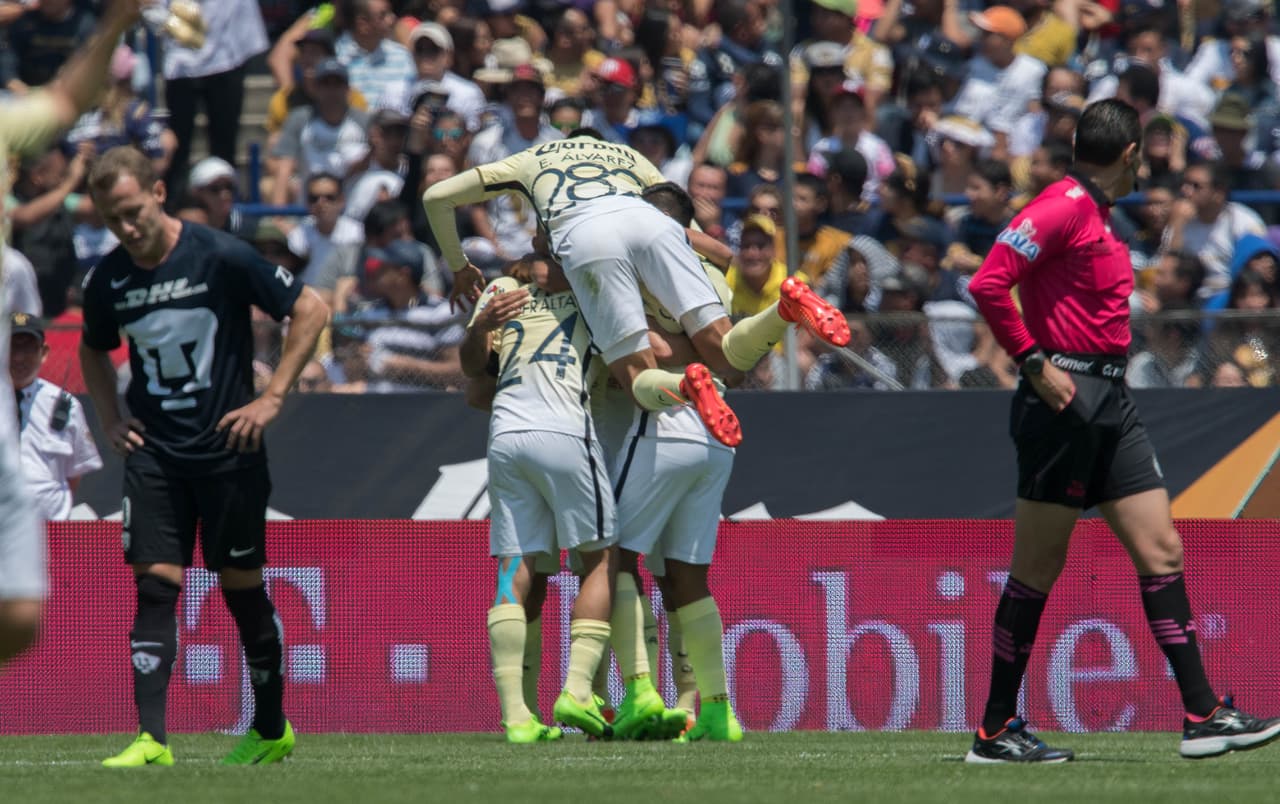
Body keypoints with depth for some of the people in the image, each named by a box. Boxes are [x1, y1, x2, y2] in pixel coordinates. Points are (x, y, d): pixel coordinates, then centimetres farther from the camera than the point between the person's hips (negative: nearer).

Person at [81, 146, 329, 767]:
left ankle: (271, 728, 20)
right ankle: (151, 739, -12)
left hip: (227, 448, -3)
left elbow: (310, 309, -6)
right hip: (153, 453, 3)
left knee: (242, 587, 5)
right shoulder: (108, 279, 1)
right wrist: (111, 420, 9)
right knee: (154, 587, -8)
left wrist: (272, 398, -10)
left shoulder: (220, 257, -13)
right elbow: (93, 351, 23)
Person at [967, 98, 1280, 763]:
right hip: (1066, 401, -9)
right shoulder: (1063, 207, -12)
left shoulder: (1096, 214, 17)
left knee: (1161, 550, 5)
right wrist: (1034, 364, -19)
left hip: (1109, 405, 9)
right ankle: (995, 732, 4)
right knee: (1038, 568, -3)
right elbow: (988, 284, -21)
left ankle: (1201, 715, 6)